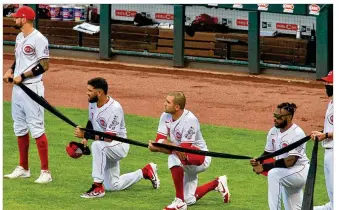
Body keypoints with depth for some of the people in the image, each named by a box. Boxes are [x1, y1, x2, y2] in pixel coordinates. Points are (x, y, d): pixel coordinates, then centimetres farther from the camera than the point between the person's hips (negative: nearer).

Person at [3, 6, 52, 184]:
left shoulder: (38, 39, -14)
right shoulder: (19, 37, 14)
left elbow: (44, 65, -17)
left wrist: (22, 76, -18)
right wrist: (11, 70, 6)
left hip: (32, 87, -10)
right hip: (17, 88, 10)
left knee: (37, 128, -10)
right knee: (20, 128, 14)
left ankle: (45, 171, -9)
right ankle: (23, 168, 23)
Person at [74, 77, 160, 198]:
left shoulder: (114, 108, -28)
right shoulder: (92, 103, -5)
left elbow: (109, 138, -32)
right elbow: (91, 122, 15)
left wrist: (85, 135, -34)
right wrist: (84, 137, -2)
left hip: (119, 146, -9)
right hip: (106, 149, 9)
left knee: (97, 145, -40)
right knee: (113, 186, 15)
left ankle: (97, 188, -36)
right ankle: (146, 172, 33)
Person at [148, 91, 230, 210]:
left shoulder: (189, 120, -28)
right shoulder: (166, 116, -6)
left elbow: (184, 150, -32)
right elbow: (159, 141, -11)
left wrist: (165, 143, -27)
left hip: (202, 158, -8)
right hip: (188, 164, 8)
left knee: (174, 157, -39)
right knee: (190, 200, 14)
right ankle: (217, 184, 38)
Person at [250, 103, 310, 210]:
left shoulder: (297, 134, -23)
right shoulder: (273, 131, 1)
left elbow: (290, 161, -29)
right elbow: (267, 153, 7)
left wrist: (264, 167, -31)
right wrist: (257, 163, -17)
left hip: (300, 171, -9)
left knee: (273, 174, -34)